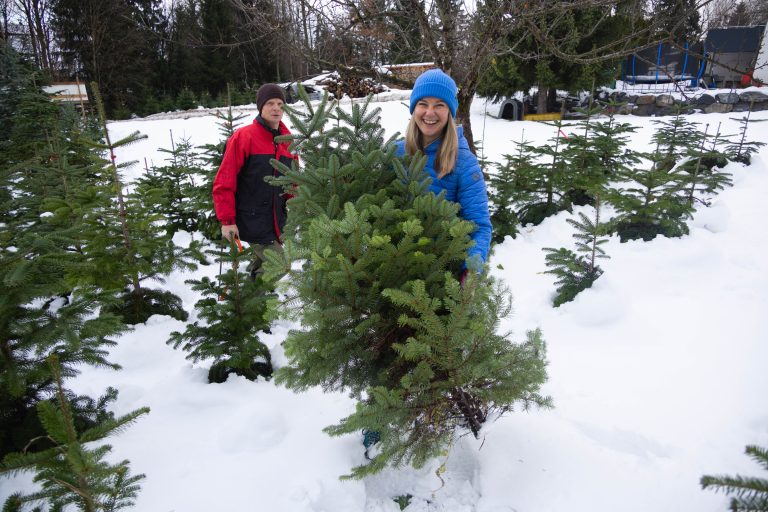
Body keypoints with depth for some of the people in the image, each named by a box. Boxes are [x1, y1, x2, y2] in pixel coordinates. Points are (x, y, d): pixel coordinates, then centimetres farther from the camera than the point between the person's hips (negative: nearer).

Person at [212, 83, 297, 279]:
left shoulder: (287, 140, 7)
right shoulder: (243, 137, -12)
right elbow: (224, 182, -12)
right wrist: (227, 220, -16)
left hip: (277, 221, 6)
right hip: (251, 222, -6)